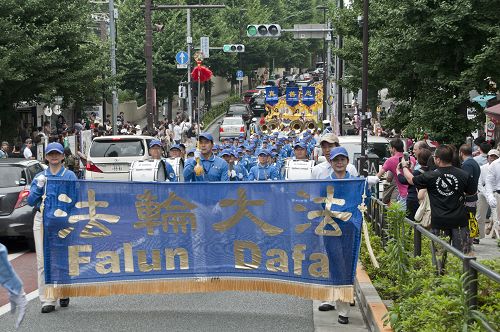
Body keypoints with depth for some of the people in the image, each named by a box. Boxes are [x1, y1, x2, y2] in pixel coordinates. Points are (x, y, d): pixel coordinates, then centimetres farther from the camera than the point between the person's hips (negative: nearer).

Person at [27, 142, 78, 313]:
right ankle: (47, 300, -3)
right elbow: (31, 201, 7)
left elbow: (74, 198, -4)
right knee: (43, 260, -4)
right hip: (41, 220, 2)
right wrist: (39, 187, -8)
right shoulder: (39, 177, 13)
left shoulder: (69, 175, 5)